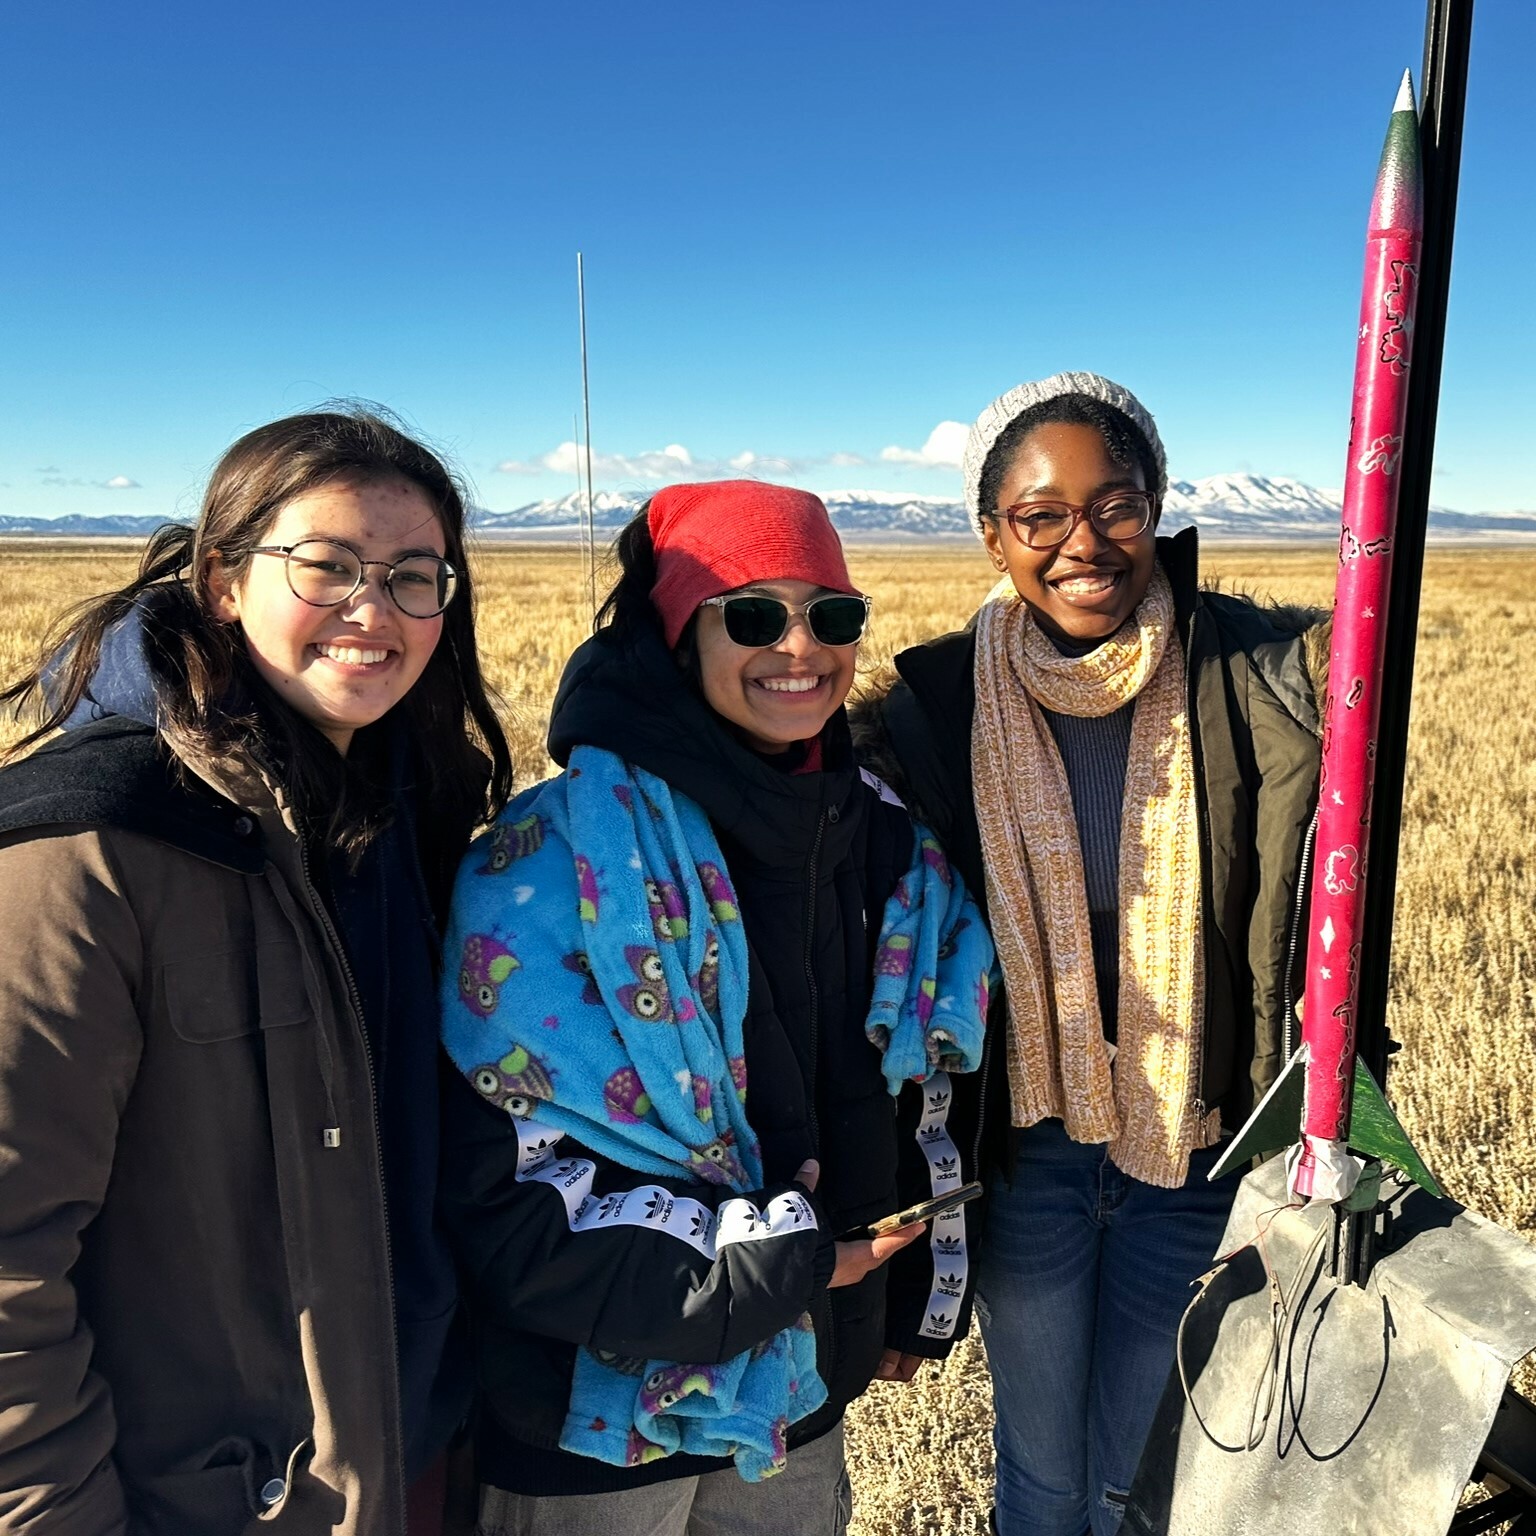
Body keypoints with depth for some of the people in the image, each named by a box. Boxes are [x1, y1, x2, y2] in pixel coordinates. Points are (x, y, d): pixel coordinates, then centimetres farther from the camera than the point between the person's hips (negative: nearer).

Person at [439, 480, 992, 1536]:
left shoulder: (888, 843, 0)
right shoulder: (559, 858, -19)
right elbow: (503, 1164, -19)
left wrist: (919, 1294, 12)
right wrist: (768, 1265, -20)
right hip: (605, 1410, -5)